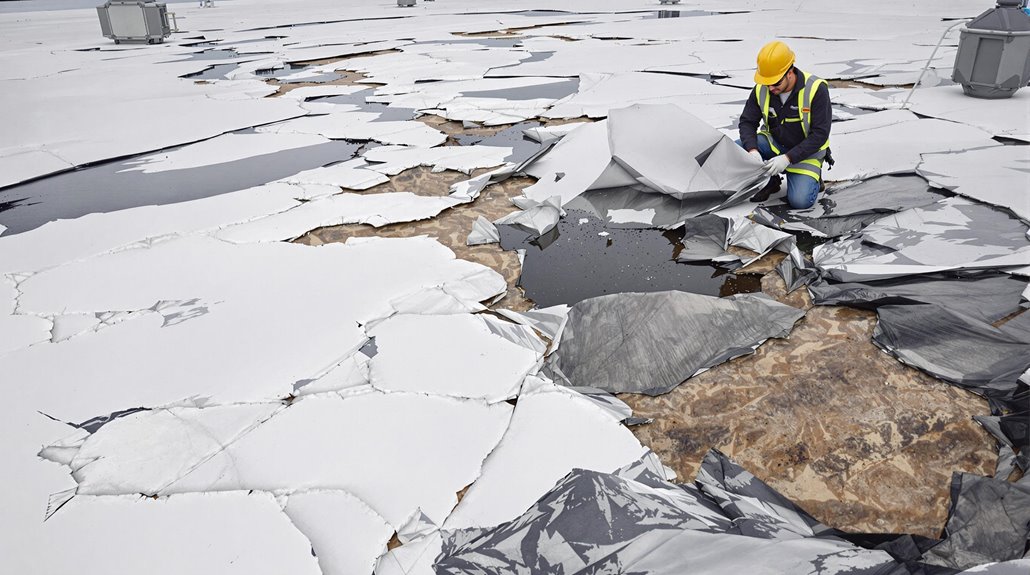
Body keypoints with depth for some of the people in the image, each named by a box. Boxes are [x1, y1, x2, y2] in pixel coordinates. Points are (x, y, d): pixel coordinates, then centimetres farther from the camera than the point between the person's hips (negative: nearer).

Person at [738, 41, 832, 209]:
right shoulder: (761, 89, -12)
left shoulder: (816, 89, -23)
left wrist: (787, 158, -32)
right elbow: (747, 122, -7)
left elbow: (819, 135, -23)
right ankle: (769, 181, 2)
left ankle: (812, 177, 13)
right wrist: (752, 150, -27)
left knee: (800, 201, -24)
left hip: (806, 151, -4)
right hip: (774, 143, 4)